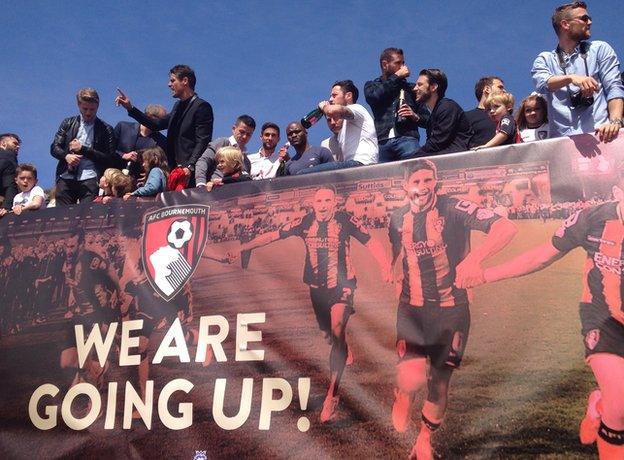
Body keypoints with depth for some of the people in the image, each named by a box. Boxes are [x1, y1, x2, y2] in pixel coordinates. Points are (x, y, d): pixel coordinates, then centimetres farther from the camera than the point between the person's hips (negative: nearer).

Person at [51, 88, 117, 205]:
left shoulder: (106, 129, 7)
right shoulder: (68, 123, 17)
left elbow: (109, 159, -1)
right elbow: (54, 148, 13)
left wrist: (83, 149, -6)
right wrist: (66, 156, -9)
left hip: (90, 179, -3)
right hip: (66, 178, 3)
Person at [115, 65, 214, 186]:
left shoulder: (202, 106, -7)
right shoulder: (179, 106, 21)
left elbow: (203, 142, -15)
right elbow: (157, 124, 25)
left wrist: (190, 167, -25)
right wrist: (130, 108, 22)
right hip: (175, 169, 8)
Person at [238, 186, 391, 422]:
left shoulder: (345, 220, -11)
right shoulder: (305, 223, -3)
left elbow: (371, 242, -12)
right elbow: (272, 235, 0)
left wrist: (385, 265, -29)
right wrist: (243, 247, -3)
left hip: (342, 284, -4)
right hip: (317, 287, 4)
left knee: (337, 330, -23)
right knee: (329, 334, 16)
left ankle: (332, 393, -21)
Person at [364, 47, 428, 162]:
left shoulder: (410, 87, 24)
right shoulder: (371, 85, 23)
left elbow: (426, 119, 21)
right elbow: (373, 97, -3)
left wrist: (415, 116, -3)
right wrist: (396, 76, 5)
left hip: (407, 139, 0)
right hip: (382, 142, 0)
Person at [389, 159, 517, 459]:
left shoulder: (454, 208, -11)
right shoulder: (398, 219, 3)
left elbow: (506, 228, -25)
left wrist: (474, 257, -39)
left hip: (451, 311, -1)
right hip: (412, 310, 1)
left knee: (439, 386, 9)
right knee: (413, 378, -24)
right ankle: (403, 395, 14)